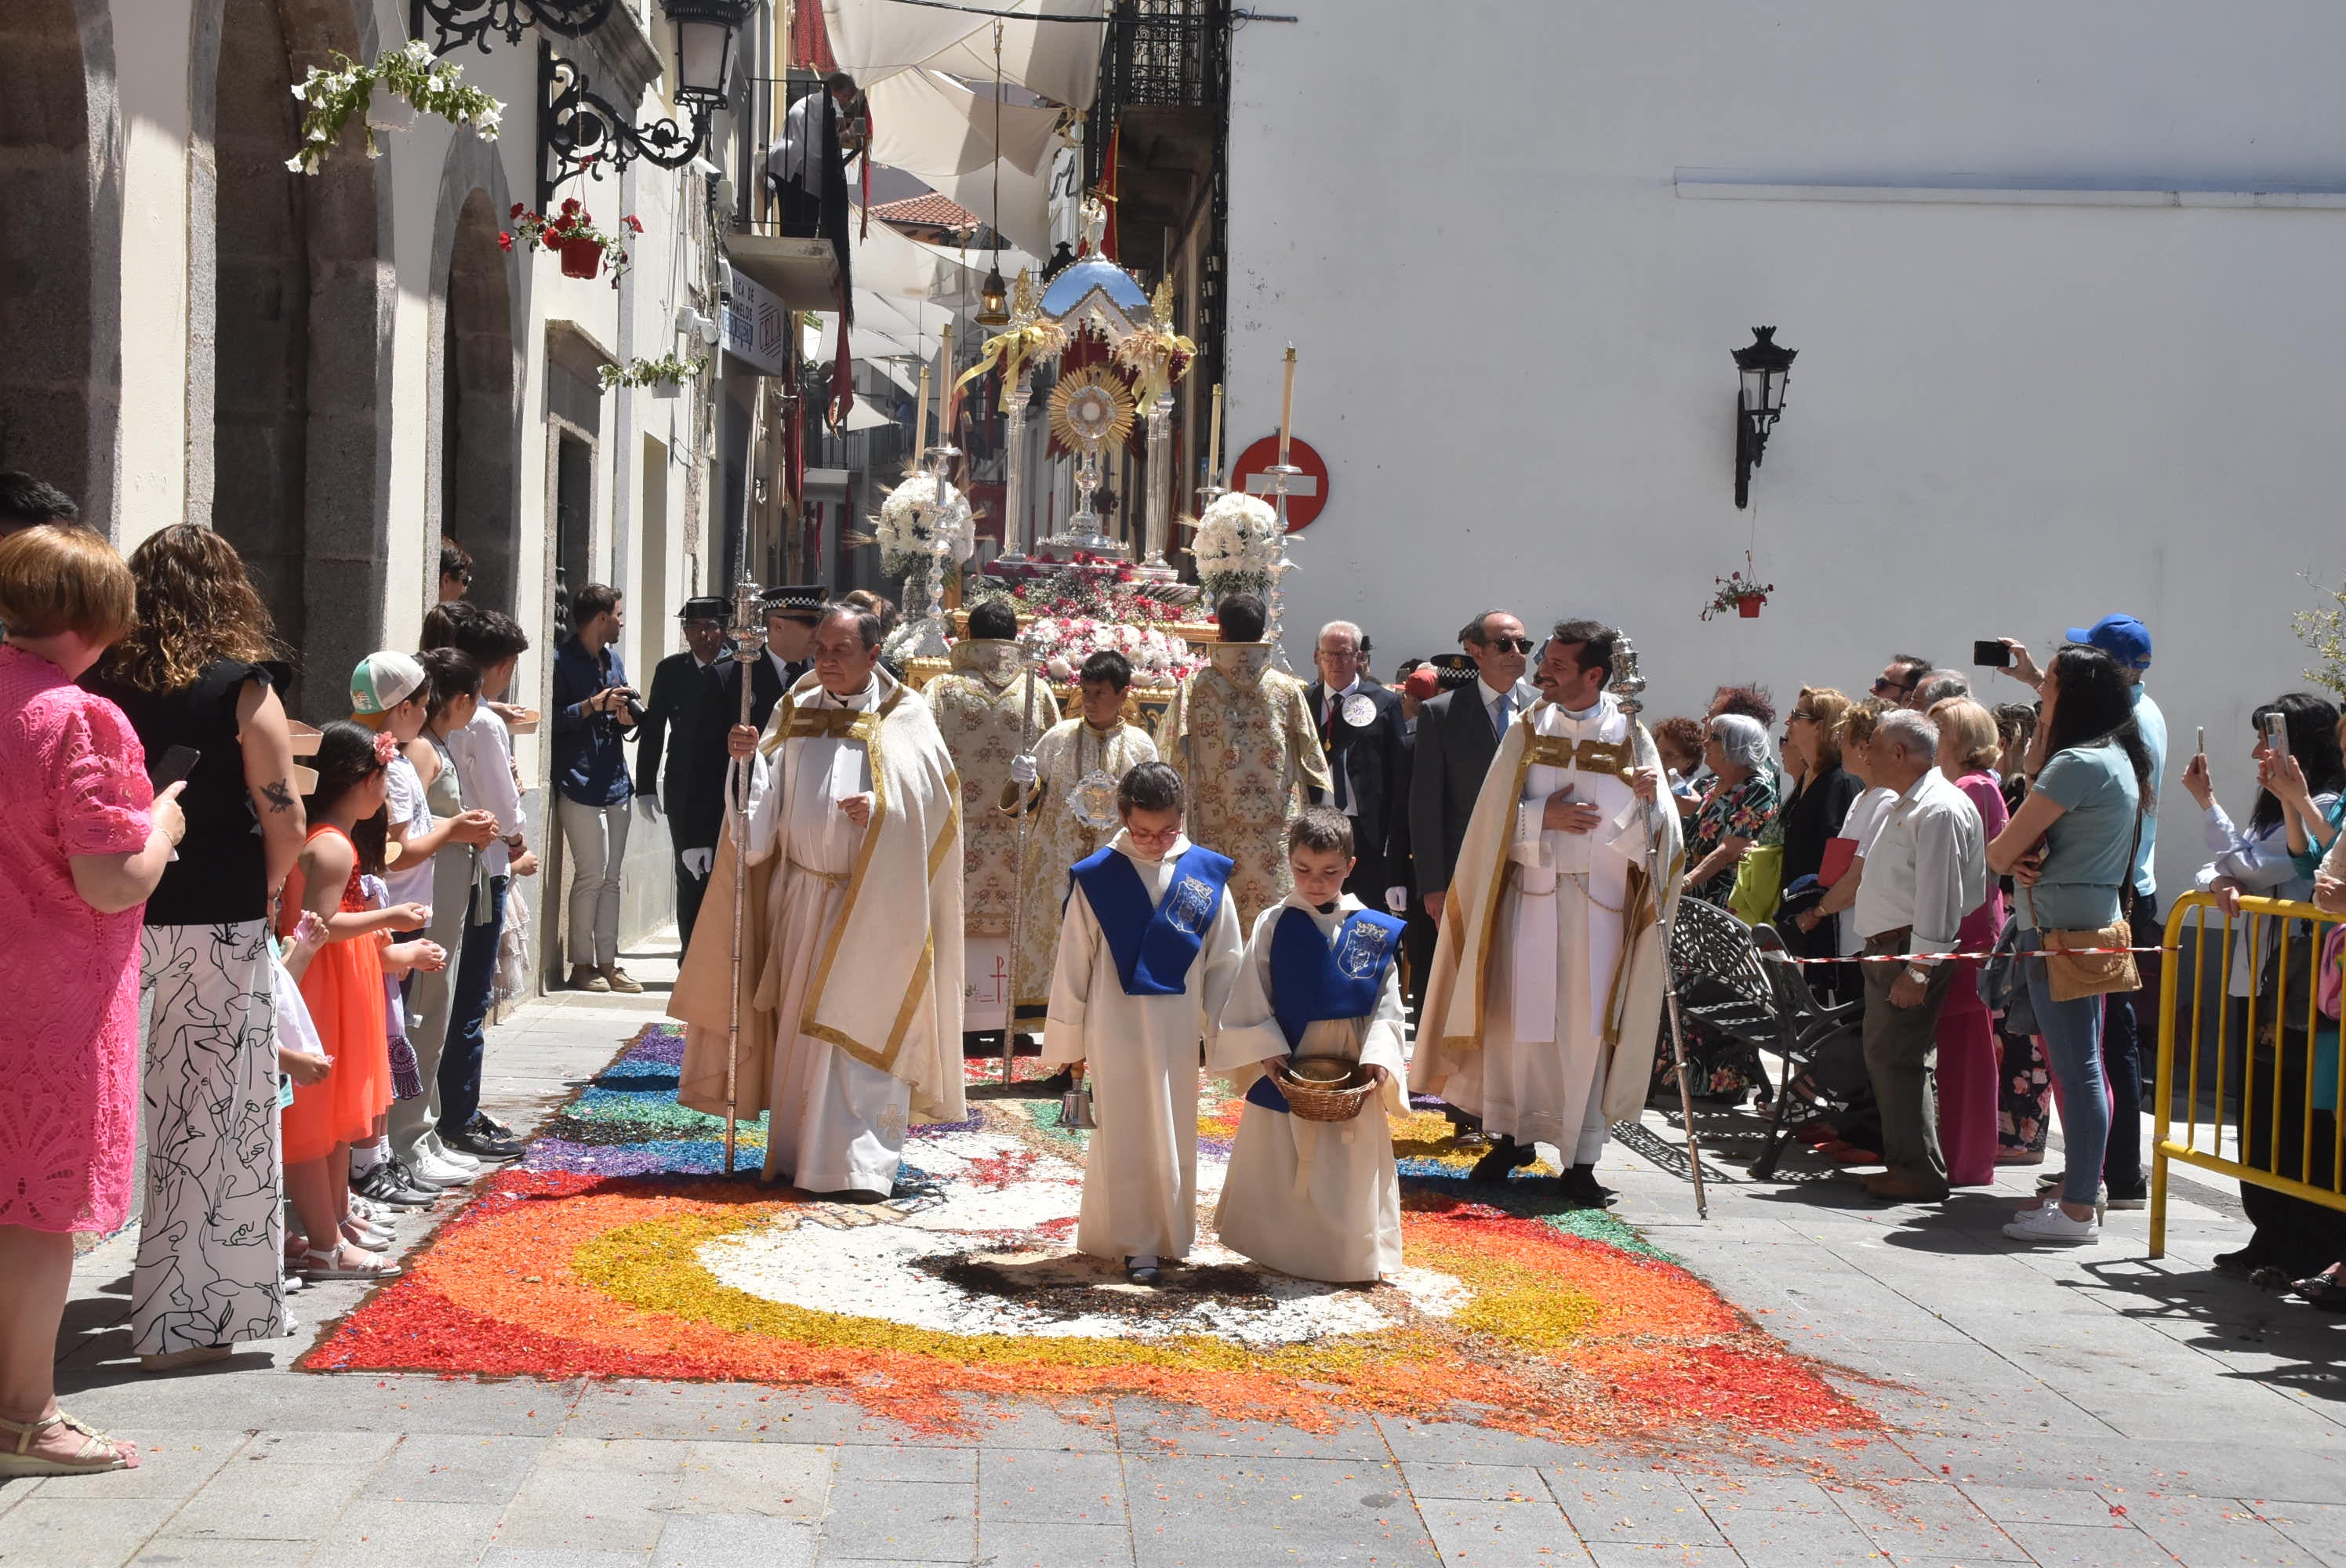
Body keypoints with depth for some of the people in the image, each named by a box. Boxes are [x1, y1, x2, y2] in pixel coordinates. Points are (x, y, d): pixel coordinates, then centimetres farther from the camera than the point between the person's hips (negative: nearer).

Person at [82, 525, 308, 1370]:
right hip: (216, 923, -3)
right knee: (209, 1117, 6)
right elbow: (286, 826, -9)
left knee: (101, 1104, 12)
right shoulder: (243, 690, -7)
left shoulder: (99, 687, 1)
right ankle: (184, 1320, 11)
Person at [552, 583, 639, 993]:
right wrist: (595, 705, -19)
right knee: (592, 875, -8)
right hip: (579, 784, -8)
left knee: (611, 878, 8)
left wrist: (626, 717, 2)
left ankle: (607, 962, 12)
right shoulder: (563, 662, -7)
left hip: (615, 783, 8)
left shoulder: (613, 659, 17)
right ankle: (582, 963, 1)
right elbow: (553, 720, -14)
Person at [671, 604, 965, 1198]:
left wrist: (884, 807, -19)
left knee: (861, 1027, -7)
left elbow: (935, 795, -3)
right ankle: (799, 1153, 19)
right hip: (800, 895, 4)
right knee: (799, 1026, 8)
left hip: (870, 899, -4)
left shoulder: (903, 717, -1)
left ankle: (862, 1164, -5)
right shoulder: (795, 710, 9)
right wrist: (751, 759, -14)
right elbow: (767, 799, 6)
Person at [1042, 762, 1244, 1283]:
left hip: (1177, 1031, 2)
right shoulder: (1095, 877, -6)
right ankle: (1135, 1243, 14)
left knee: (1174, 1136, 10)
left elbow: (1224, 963, 5)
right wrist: (1067, 1042, 3)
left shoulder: (1206, 875, -1)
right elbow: (1072, 965, 0)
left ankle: (1169, 1235, 25)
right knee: (1122, 1136, 4)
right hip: (1113, 1030, -2)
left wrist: (1223, 1034, 5)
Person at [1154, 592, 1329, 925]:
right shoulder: (1287, 689, 1)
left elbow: (1170, 758, 0)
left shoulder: (1194, 688, -2)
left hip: (1216, 830, 0)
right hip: (1275, 831, 0)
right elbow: (1311, 757, 6)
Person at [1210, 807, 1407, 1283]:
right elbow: (1247, 1000, -2)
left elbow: (1387, 1006, 1)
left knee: (1353, 1172, 5)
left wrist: (1378, 1057, -12)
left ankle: (1355, 1257, 17)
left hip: (1351, 1079, 0)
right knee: (1281, 1170, 8)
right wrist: (1268, 1053, -12)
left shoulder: (1376, 932, 0)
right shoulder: (1273, 926, -2)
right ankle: (1281, 1253, 23)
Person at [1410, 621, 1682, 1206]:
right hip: (1530, 893, 1)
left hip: (1599, 900, -1)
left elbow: (1650, 834, -4)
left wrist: (1644, 800, -23)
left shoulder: (1631, 737, 1)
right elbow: (1495, 813, 3)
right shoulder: (1527, 730, 6)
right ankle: (1514, 1135, 21)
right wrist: (1544, 816, -12)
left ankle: (1580, 1159, 7)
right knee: (1519, 1016, 4)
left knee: (1587, 1028, -1)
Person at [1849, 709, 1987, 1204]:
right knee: (1884, 1055, 14)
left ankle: (1919, 1172, -8)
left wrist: (1918, 969, -24)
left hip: (1912, 952, -11)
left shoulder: (1939, 809, -15)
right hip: (1886, 949, 11)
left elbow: (1938, 897, -21)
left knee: (1899, 1057, -11)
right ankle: (1903, 1160, 22)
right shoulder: (1906, 806, 19)